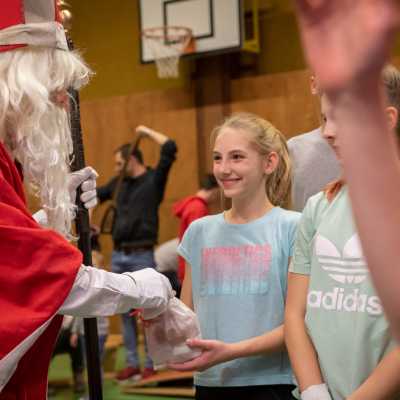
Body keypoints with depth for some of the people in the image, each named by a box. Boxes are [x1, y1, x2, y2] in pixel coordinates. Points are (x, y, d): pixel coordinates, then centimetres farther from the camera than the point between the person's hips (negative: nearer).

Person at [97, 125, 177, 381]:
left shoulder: (154, 180, -5)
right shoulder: (119, 184, 13)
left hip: (142, 256, -6)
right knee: (126, 312, 9)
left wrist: (147, 132, -4)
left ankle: (151, 364, 5)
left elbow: (170, 148, -16)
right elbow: (97, 196, 29)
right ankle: (132, 363, 16)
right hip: (118, 256, 6)